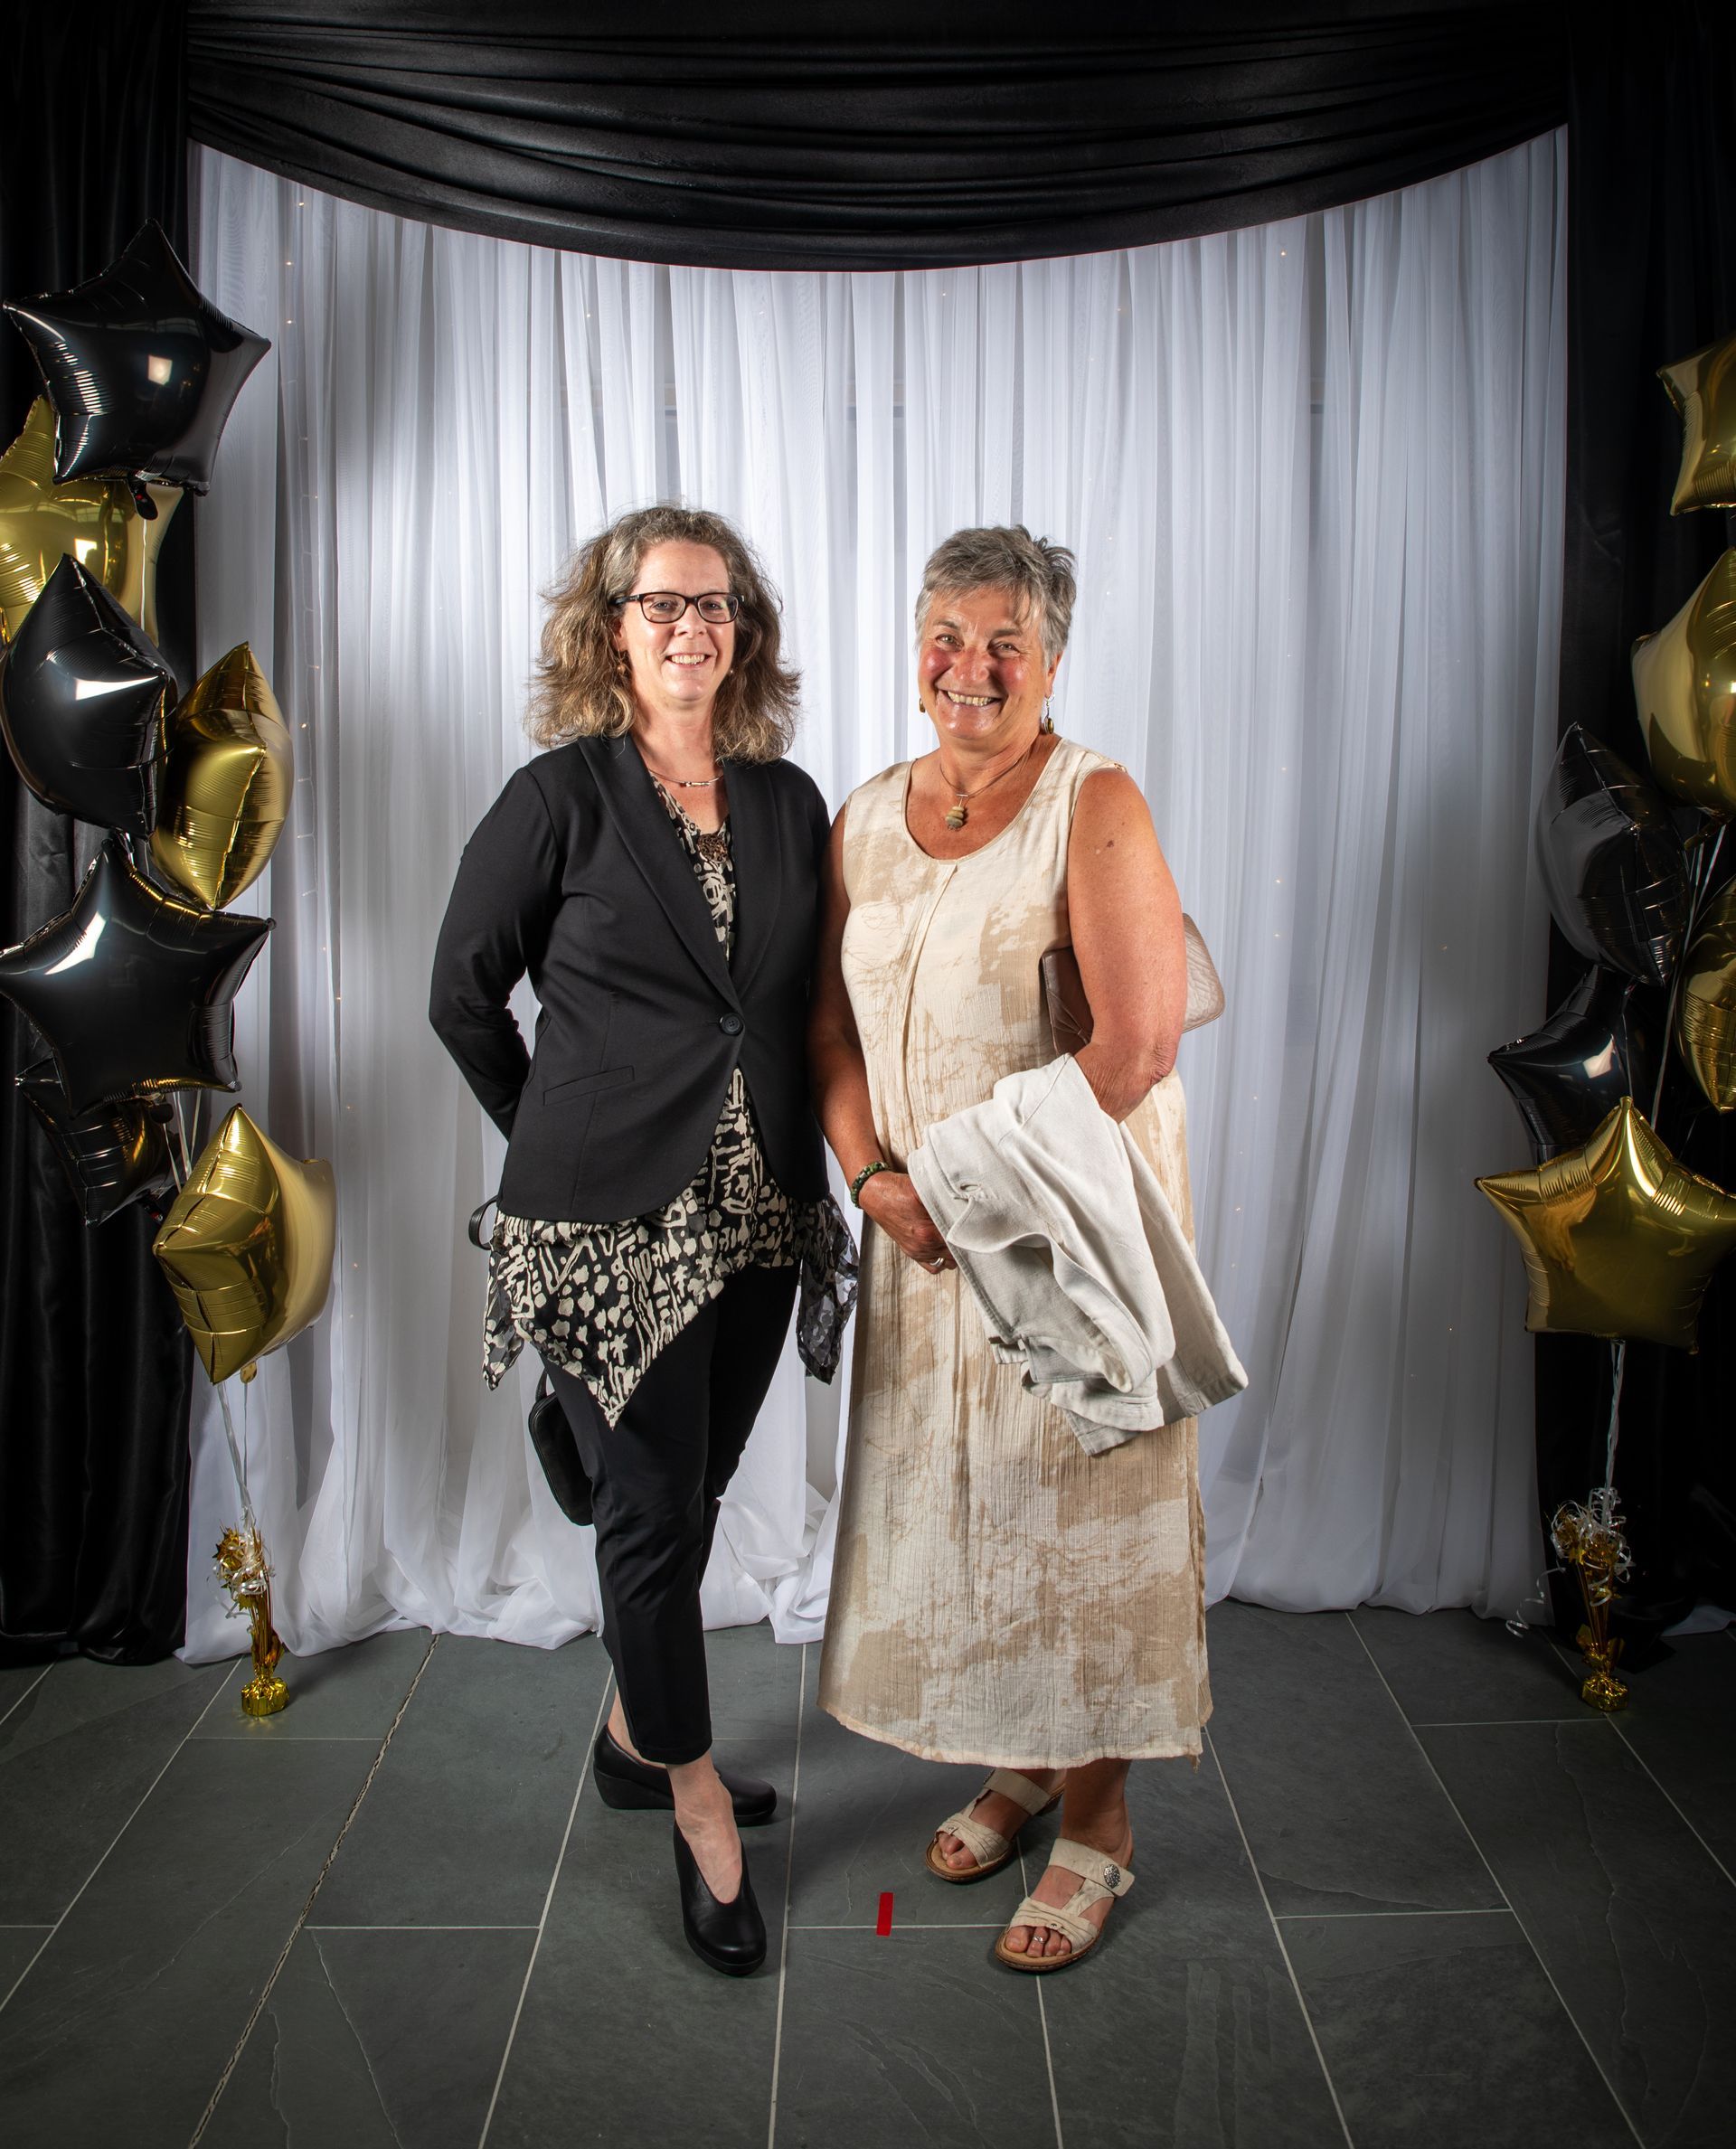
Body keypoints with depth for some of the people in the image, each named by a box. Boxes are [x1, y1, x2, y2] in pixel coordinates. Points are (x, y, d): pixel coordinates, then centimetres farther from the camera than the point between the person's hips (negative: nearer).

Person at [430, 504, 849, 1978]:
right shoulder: (563, 796, -5)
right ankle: (697, 1802, 23)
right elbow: (463, 993, 1)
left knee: (692, 1492, 16)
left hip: (755, 1215, 5)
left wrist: (823, 1163, 9)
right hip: (613, 1221, -4)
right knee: (652, 1507, 3)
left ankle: (635, 1736, 39)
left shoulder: (787, 801, 7)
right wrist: (562, 1138, 8)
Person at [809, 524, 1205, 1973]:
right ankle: (1021, 1759, 37)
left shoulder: (1094, 805, -11)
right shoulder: (866, 818, 7)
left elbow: (1138, 1046, -18)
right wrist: (877, 1176, -7)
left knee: (1079, 1496, 4)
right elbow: (832, 1023, 8)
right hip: (923, 1226, 6)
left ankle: (1099, 1820, 24)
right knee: (950, 1490, 14)